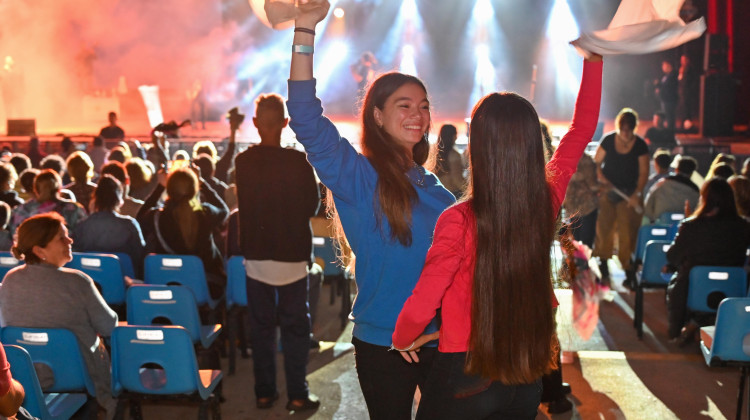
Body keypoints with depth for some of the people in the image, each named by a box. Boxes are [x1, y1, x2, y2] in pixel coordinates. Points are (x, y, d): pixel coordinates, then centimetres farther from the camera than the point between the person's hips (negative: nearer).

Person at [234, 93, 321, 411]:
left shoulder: (243, 162, -6)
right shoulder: (298, 162, -15)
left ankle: (264, 392, 19)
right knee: (295, 326, 8)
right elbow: (312, 206, -4)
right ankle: (297, 394, 10)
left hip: (255, 254, 3)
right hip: (292, 254, -3)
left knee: (261, 325, 13)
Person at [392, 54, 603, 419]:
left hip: (466, 375, -4)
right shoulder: (547, 203, -10)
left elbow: (423, 303, -17)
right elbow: (582, 128, 5)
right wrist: (593, 59, 12)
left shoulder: (459, 221, -23)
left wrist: (402, 338, 3)